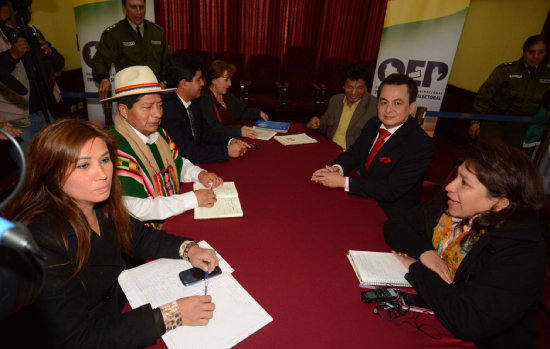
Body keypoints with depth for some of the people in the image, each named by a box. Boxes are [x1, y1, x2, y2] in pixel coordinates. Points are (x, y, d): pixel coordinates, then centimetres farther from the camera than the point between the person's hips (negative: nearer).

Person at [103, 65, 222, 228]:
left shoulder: (159, 133, 3)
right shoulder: (116, 148, -22)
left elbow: (178, 163, 19)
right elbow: (137, 209, -23)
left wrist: (200, 174, -3)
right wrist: (192, 199, -22)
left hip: (174, 217, 8)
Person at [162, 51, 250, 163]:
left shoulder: (194, 105, 4)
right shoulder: (168, 110, -21)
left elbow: (205, 132, 16)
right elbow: (186, 152, -24)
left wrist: (230, 141, -1)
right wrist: (227, 151, -21)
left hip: (195, 162, 7)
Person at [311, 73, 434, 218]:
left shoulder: (421, 146, -22)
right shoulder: (373, 124, 1)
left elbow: (392, 191, -25)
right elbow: (354, 152, 11)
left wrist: (342, 181, -26)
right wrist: (336, 168, -13)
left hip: (389, 216, -6)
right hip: (364, 197, 7)